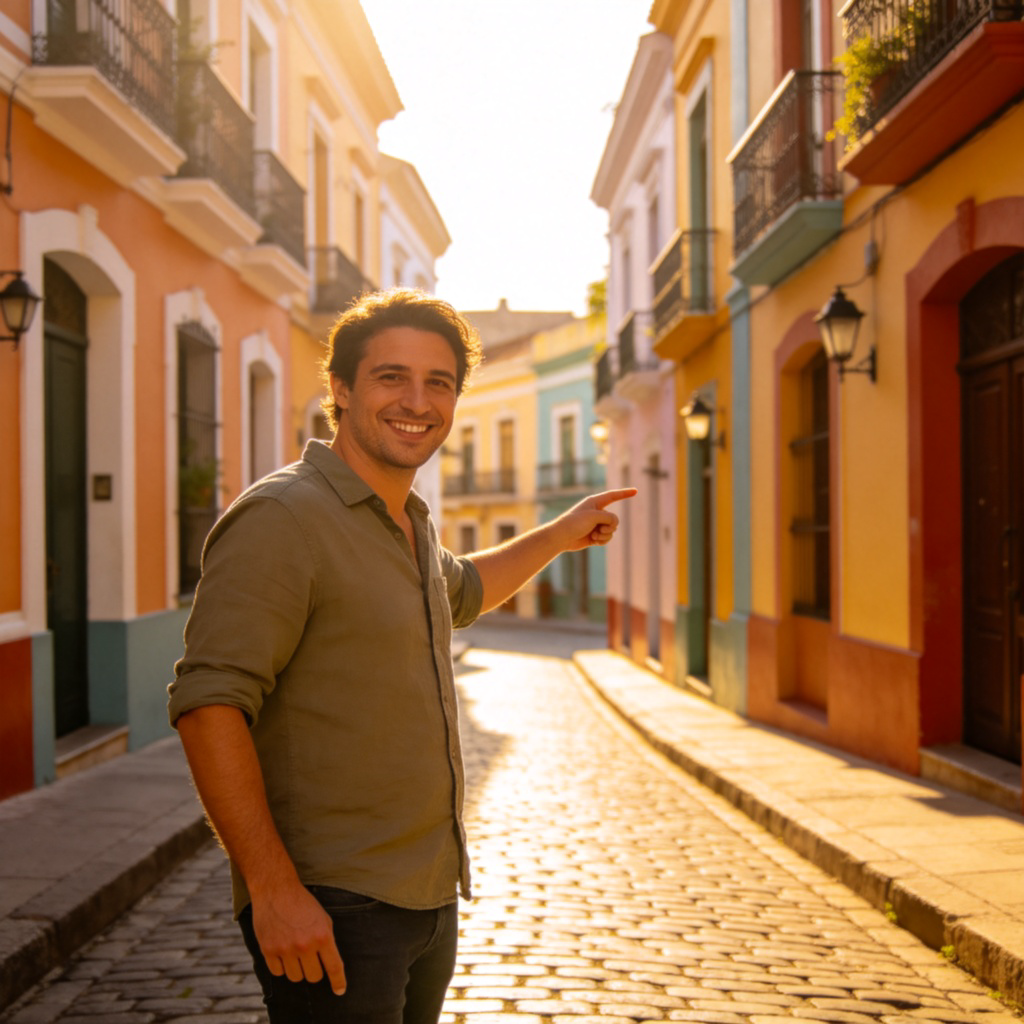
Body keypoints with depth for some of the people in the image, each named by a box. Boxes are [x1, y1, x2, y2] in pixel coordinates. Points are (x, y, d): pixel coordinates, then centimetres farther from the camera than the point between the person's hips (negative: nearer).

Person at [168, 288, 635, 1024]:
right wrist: (273, 889, -26)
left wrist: (557, 536, 36)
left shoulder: (409, 523, 12)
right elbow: (208, 703, -23)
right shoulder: (281, 518, -15)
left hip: (428, 900, 9)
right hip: (328, 911, -9)